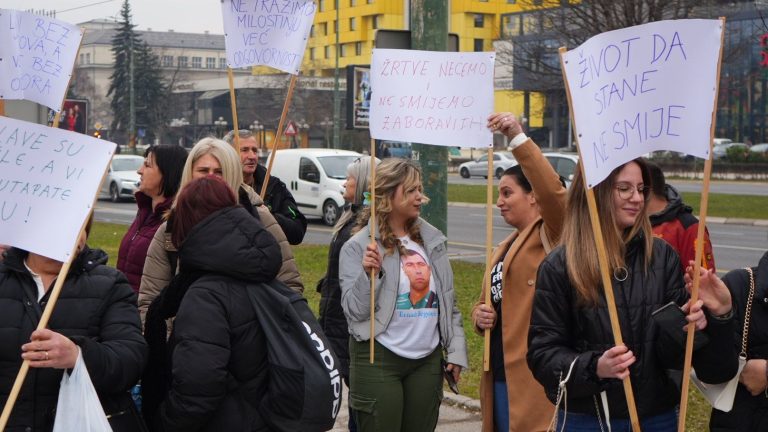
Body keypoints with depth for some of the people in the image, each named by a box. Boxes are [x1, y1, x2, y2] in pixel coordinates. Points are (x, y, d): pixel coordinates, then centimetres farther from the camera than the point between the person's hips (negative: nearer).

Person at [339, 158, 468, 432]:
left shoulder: (432, 239, 8)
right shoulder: (358, 247, -8)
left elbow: (448, 301, 14)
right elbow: (355, 310, -11)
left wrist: (456, 350, 8)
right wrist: (368, 275, -26)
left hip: (428, 360, 5)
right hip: (379, 360, -5)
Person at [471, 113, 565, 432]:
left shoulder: (550, 236, -6)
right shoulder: (504, 248, 21)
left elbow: (553, 191, -26)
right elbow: (488, 301, 29)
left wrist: (518, 138, -31)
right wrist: (480, 315, 4)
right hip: (500, 373, 9)